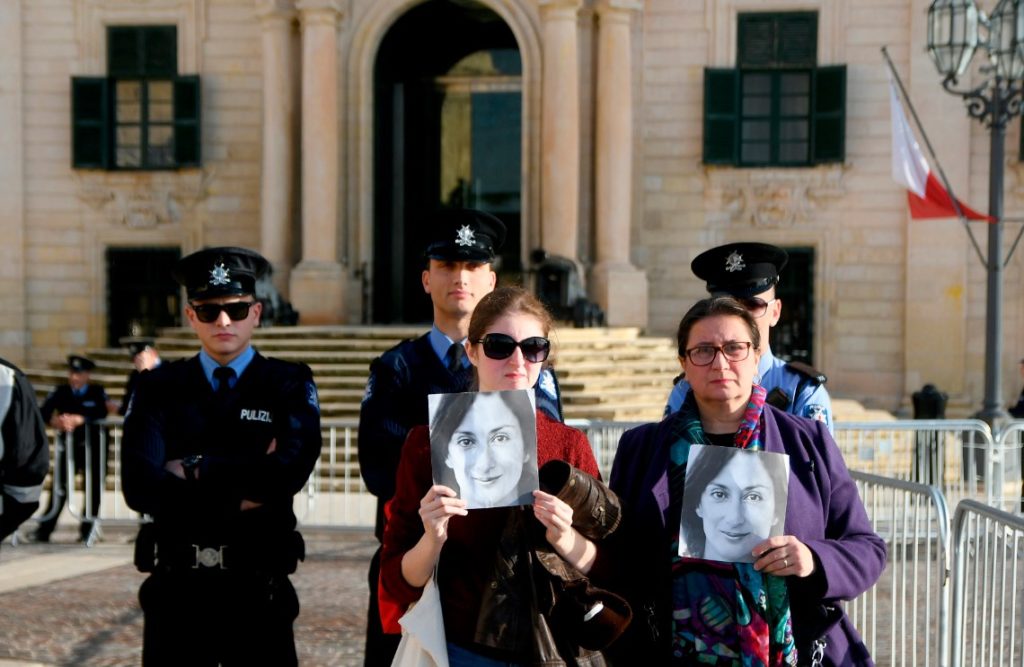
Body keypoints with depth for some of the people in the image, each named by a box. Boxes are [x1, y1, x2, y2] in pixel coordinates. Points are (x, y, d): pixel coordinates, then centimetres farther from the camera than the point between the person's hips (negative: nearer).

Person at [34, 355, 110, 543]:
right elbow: (43, 412, -11)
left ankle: (87, 530, 17)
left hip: (93, 448, -1)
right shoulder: (60, 392, 2)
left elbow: (102, 412, -24)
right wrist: (54, 420, -34)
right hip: (69, 447, 1)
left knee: (93, 489, 4)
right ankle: (43, 530, 0)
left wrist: (80, 419, -39)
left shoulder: (98, 392, -4)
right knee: (59, 489, -4)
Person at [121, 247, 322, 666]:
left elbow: (289, 471, -18)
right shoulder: (158, 388, 4)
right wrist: (243, 490, -13)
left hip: (258, 588, -1)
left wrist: (194, 470, -11)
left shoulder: (289, 384, 1)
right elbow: (140, 486, -10)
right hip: (176, 586, 1)